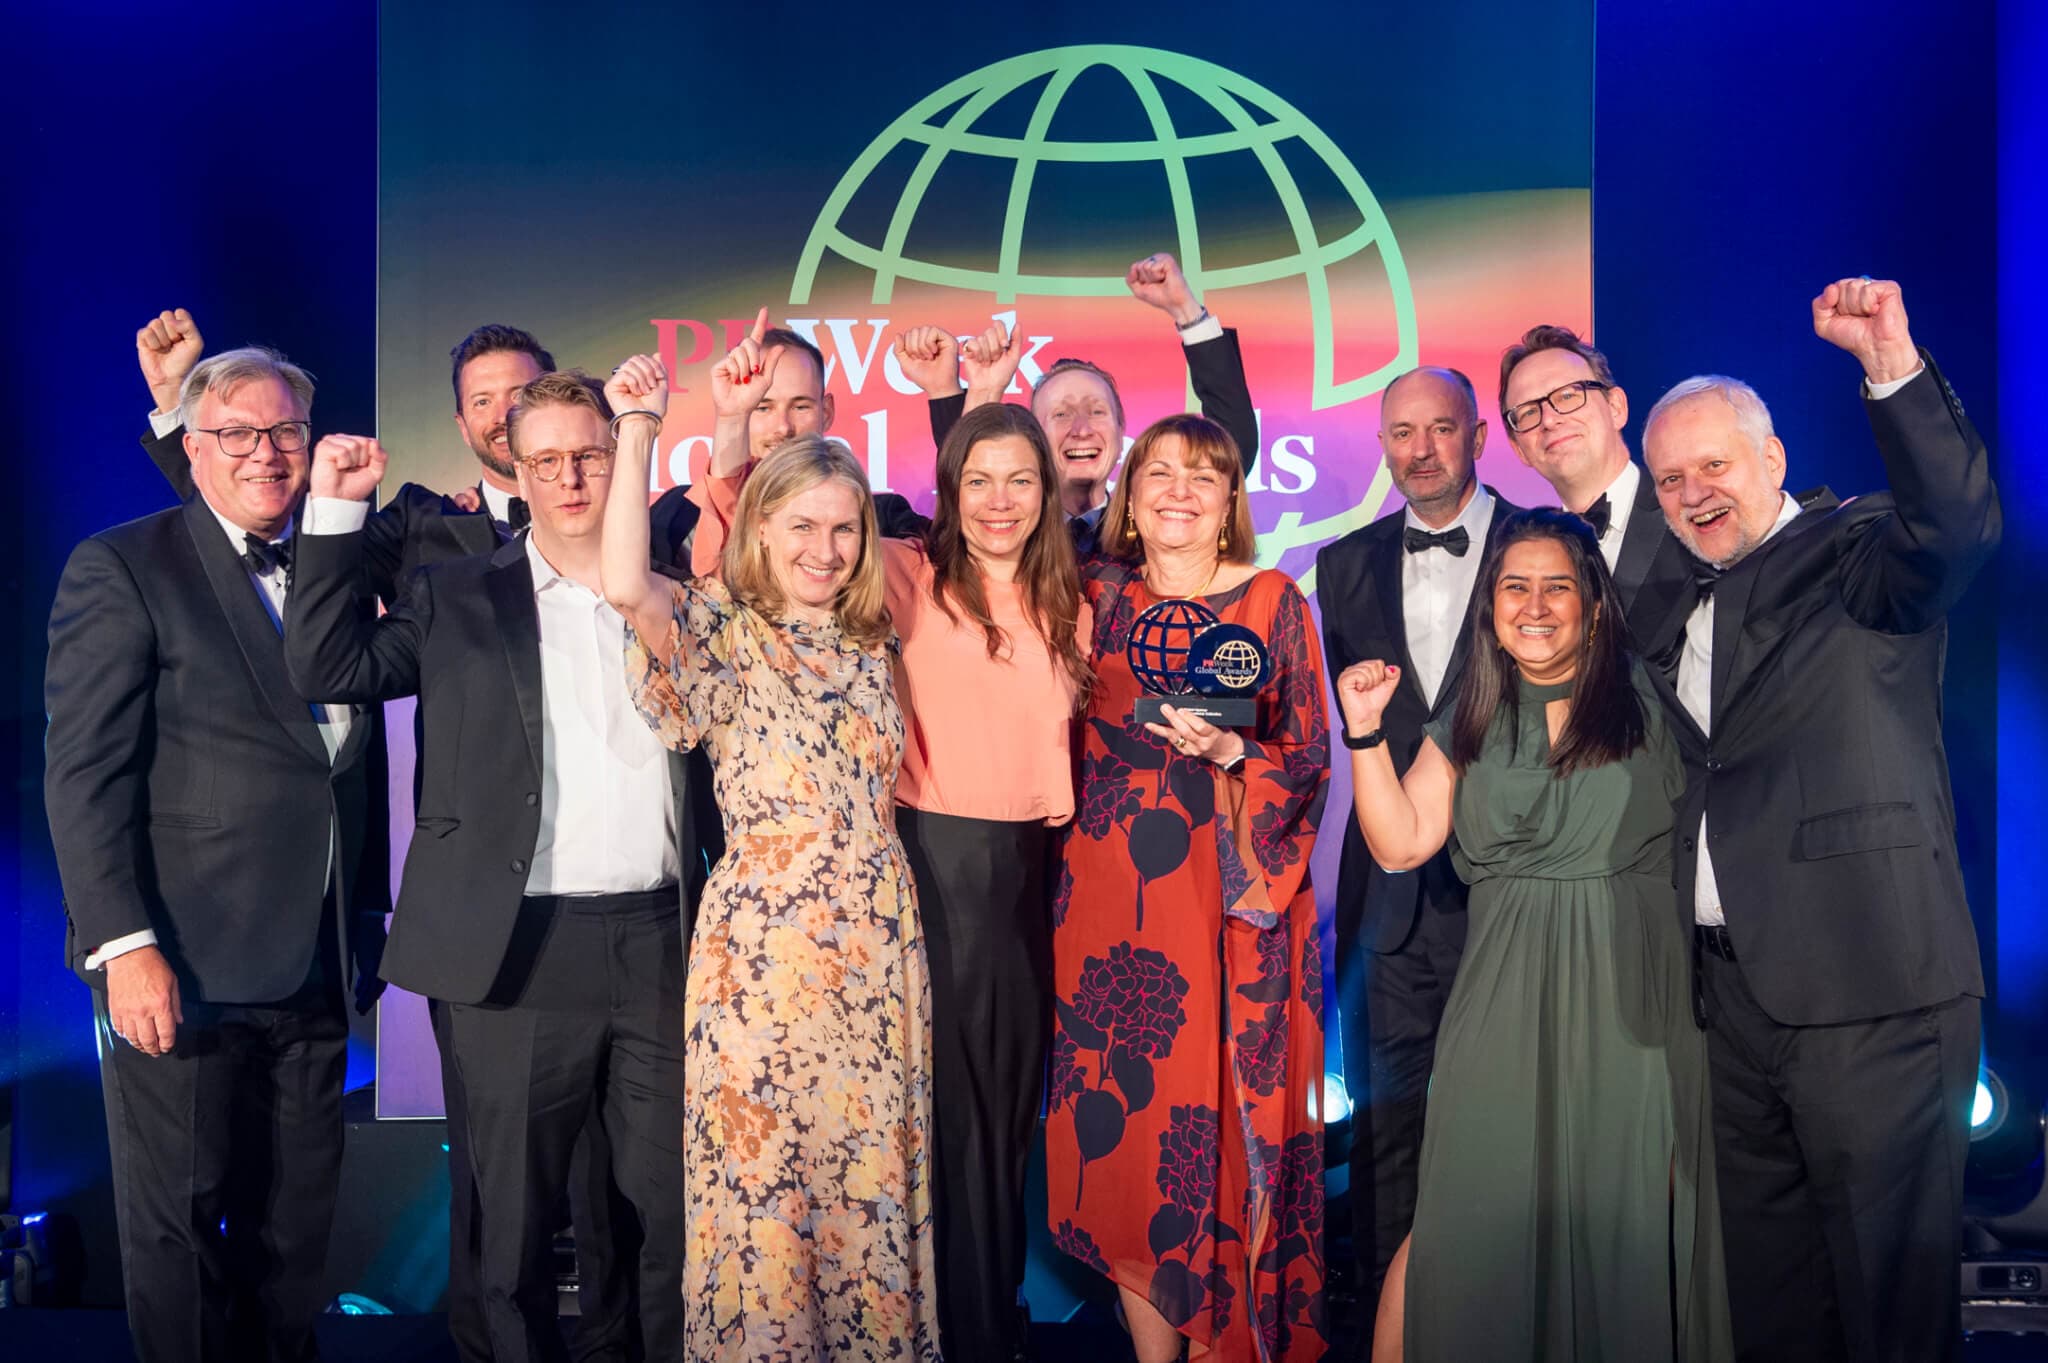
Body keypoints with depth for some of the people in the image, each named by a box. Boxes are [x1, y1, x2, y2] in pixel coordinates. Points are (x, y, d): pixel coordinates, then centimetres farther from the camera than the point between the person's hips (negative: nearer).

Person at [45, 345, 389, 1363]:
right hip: (178, 971, -5)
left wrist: (367, 917, 12)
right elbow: (84, 773, -10)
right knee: (179, 1235, 6)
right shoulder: (120, 569, -4)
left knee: (297, 1230, 13)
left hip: (313, 971, 5)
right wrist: (126, 946, -18)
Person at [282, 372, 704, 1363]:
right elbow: (327, 667, -2)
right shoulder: (457, 597, 7)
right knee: (516, 1219, 9)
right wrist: (337, 511, -5)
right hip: (523, 951, -2)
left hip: (663, 945, 2)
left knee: (676, 1215, 11)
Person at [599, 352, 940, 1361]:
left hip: (878, 943, 4)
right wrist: (639, 429, -18)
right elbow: (627, 586, -23)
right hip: (764, 944, -4)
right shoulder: (726, 632, -5)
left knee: (873, 1169, 11)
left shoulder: (871, 647, 10)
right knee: (761, 1174, 4)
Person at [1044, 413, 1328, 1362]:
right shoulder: (1096, 598, 8)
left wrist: (1229, 751, -16)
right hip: (1112, 907, 2)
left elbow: (1310, 760, -1)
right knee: (1124, 1122, 3)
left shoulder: (1273, 600, 2)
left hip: (1236, 906, -2)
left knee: (1223, 1124, -1)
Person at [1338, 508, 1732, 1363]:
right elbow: (1401, 843, 4)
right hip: (1505, 995, 1)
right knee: (1473, 1209, -2)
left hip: (1626, 994, -1)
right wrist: (1365, 729, -3)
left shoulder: (1644, 700, 6)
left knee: (1622, 1210, 0)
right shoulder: (1469, 722, 11)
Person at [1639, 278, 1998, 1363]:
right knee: (1765, 1269, 16)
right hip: (1735, 986, 7)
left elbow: (1958, 523, -26)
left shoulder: (1855, 553, -4)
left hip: (1866, 986, -7)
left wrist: (1893, 366, -36)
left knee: (1889, 1267, 0)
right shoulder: (1683, 604, 17)